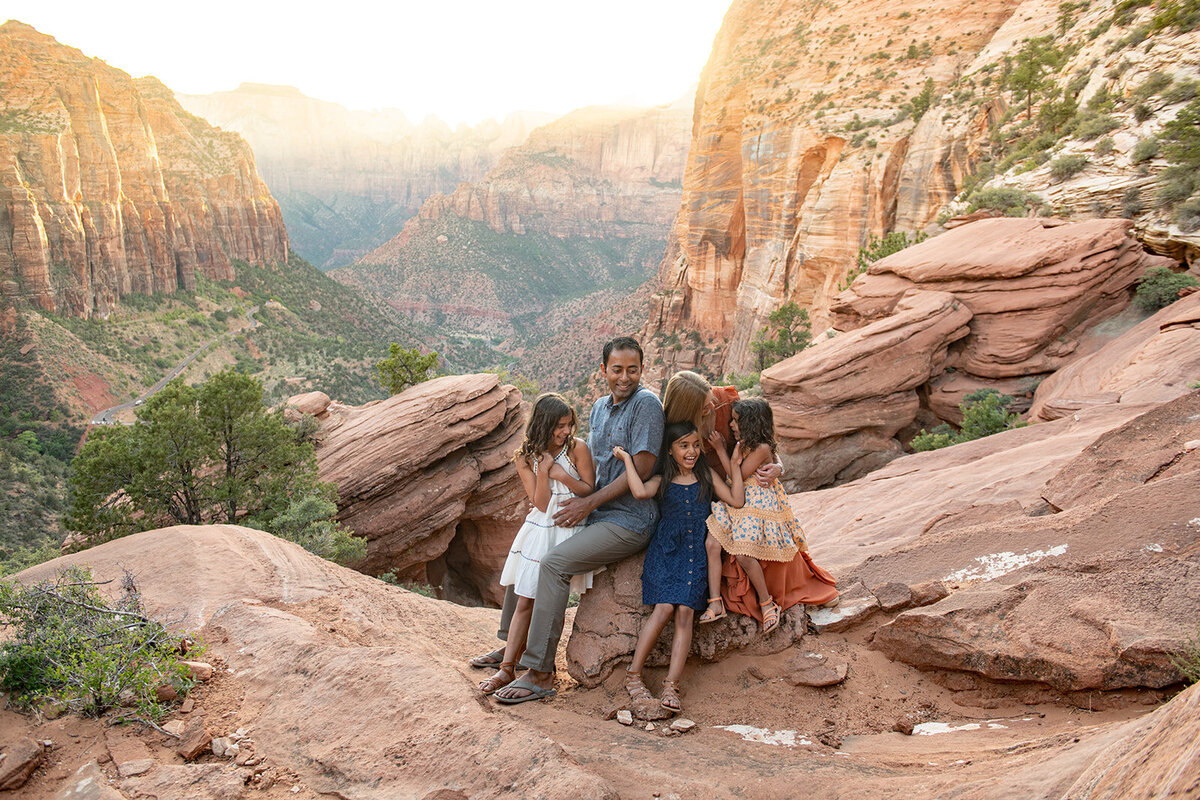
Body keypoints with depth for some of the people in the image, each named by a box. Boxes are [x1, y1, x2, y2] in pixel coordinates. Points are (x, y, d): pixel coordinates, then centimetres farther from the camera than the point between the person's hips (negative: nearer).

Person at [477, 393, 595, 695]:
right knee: (524, 601, 1)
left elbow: (591, 491, -3)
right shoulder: (526, 457, -2)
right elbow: (541, 504, -7)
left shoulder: (577, 447, -8)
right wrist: (543, 470, -19)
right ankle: (507, 668, 5)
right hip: (539, 531, 2)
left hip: (569, 531, -2)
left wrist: (564, 476, -18)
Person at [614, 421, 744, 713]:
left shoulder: (706, 477, 14)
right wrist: (628, 460, -4)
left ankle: (671, 685, -17)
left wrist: (735, 468, 3)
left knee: (685, 611, -16)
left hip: (695, 554, 1)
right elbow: (640, 492, -14)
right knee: (664, 608, -18)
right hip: (664, 550, -1)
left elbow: (737, 501, 6)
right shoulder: (663, 480, 9)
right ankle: (633, 675, -7)